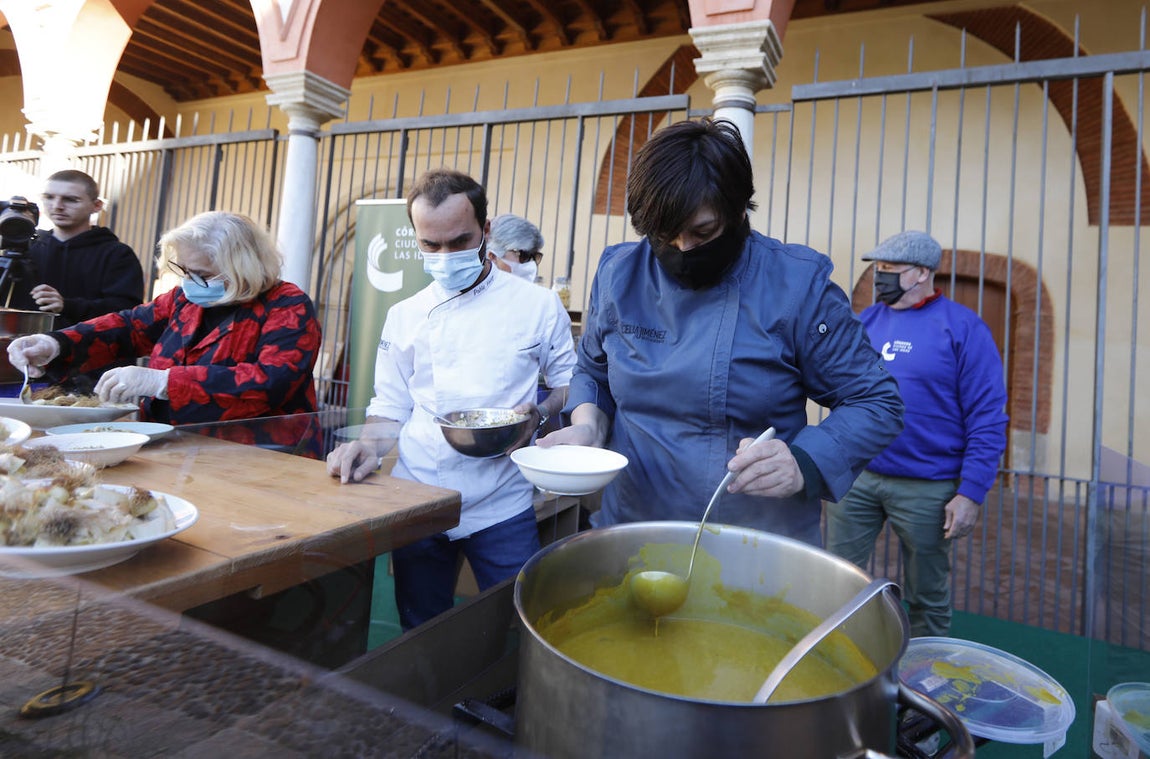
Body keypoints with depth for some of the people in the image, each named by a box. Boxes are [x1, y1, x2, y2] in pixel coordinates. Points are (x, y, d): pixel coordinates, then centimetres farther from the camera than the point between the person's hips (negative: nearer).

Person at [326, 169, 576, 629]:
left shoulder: (537, 306, -1)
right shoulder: (404, 316, 7)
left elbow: (571, 385, 6)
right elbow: (391, 405, 10)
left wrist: (537, 414, -14)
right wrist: (371, 446, -9)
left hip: (501, 508, -2)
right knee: (421, 634, 16)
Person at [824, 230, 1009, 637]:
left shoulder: (963, 327, -5)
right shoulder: (866, 319, 8)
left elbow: (988, 418, -8)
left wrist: (971, 493, -12)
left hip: (925, 489, -3)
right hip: (853, 476, 4)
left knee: (927, 598, 14)